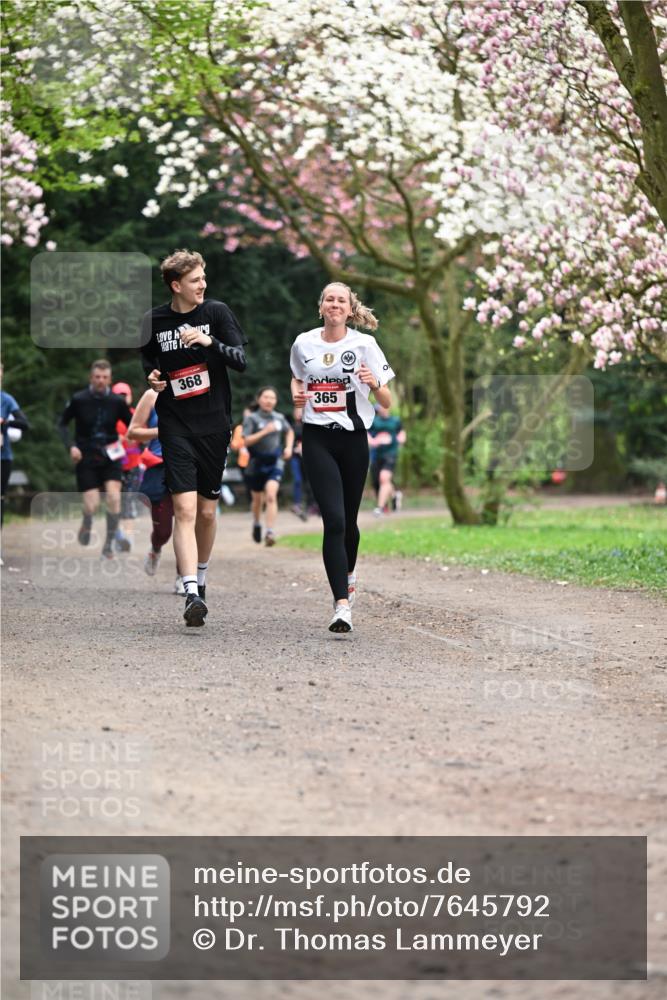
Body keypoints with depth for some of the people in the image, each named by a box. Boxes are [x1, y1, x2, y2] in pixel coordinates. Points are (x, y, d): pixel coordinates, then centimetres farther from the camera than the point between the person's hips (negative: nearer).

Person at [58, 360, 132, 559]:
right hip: (86, 458, -1)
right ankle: (86, 527, 28)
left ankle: (108, 544, -3)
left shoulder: (117, 402, -3)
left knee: (114, 497, -18)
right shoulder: (79, 400, -6)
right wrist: (71, 446, -10)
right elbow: (62, 424, 4)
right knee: (92, 505, -10)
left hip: (110, 458, 1)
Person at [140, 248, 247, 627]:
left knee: (207, 511, 10)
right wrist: (153, 377, -1)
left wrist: (210, 342, -23)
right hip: (176, 426, -1)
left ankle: (200, 578, 33)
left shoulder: (217, 312, -1)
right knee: (185, 509, -14)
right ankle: (192, 595, -20)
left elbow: (242, 360, -7)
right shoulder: (154, 321, 2)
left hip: (214, 425, 1)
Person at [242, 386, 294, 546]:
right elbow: (246, 440, -17)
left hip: (275, 462, 1)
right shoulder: (252, 418, -8)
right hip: (256, 463, -1)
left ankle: (270, 533, -23)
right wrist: (264, 432, -25)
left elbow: (289, 432, 24)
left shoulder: (279, 418, 4)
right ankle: (256, 524, 44)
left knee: (271, 495, -19)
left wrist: (288, 447, 9)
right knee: (257, 498, 16)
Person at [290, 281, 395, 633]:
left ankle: (348, 573, 44)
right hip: (317, 439, 0)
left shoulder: (364, 344, -2)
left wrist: (375, 383, -22)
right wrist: (297, 393, 3)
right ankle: (342, 604, -18)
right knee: (333, 519, -14)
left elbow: (387, 403, -1)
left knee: (348, 520, 12)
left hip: (353, 438, 0)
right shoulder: (304, 343, 4)